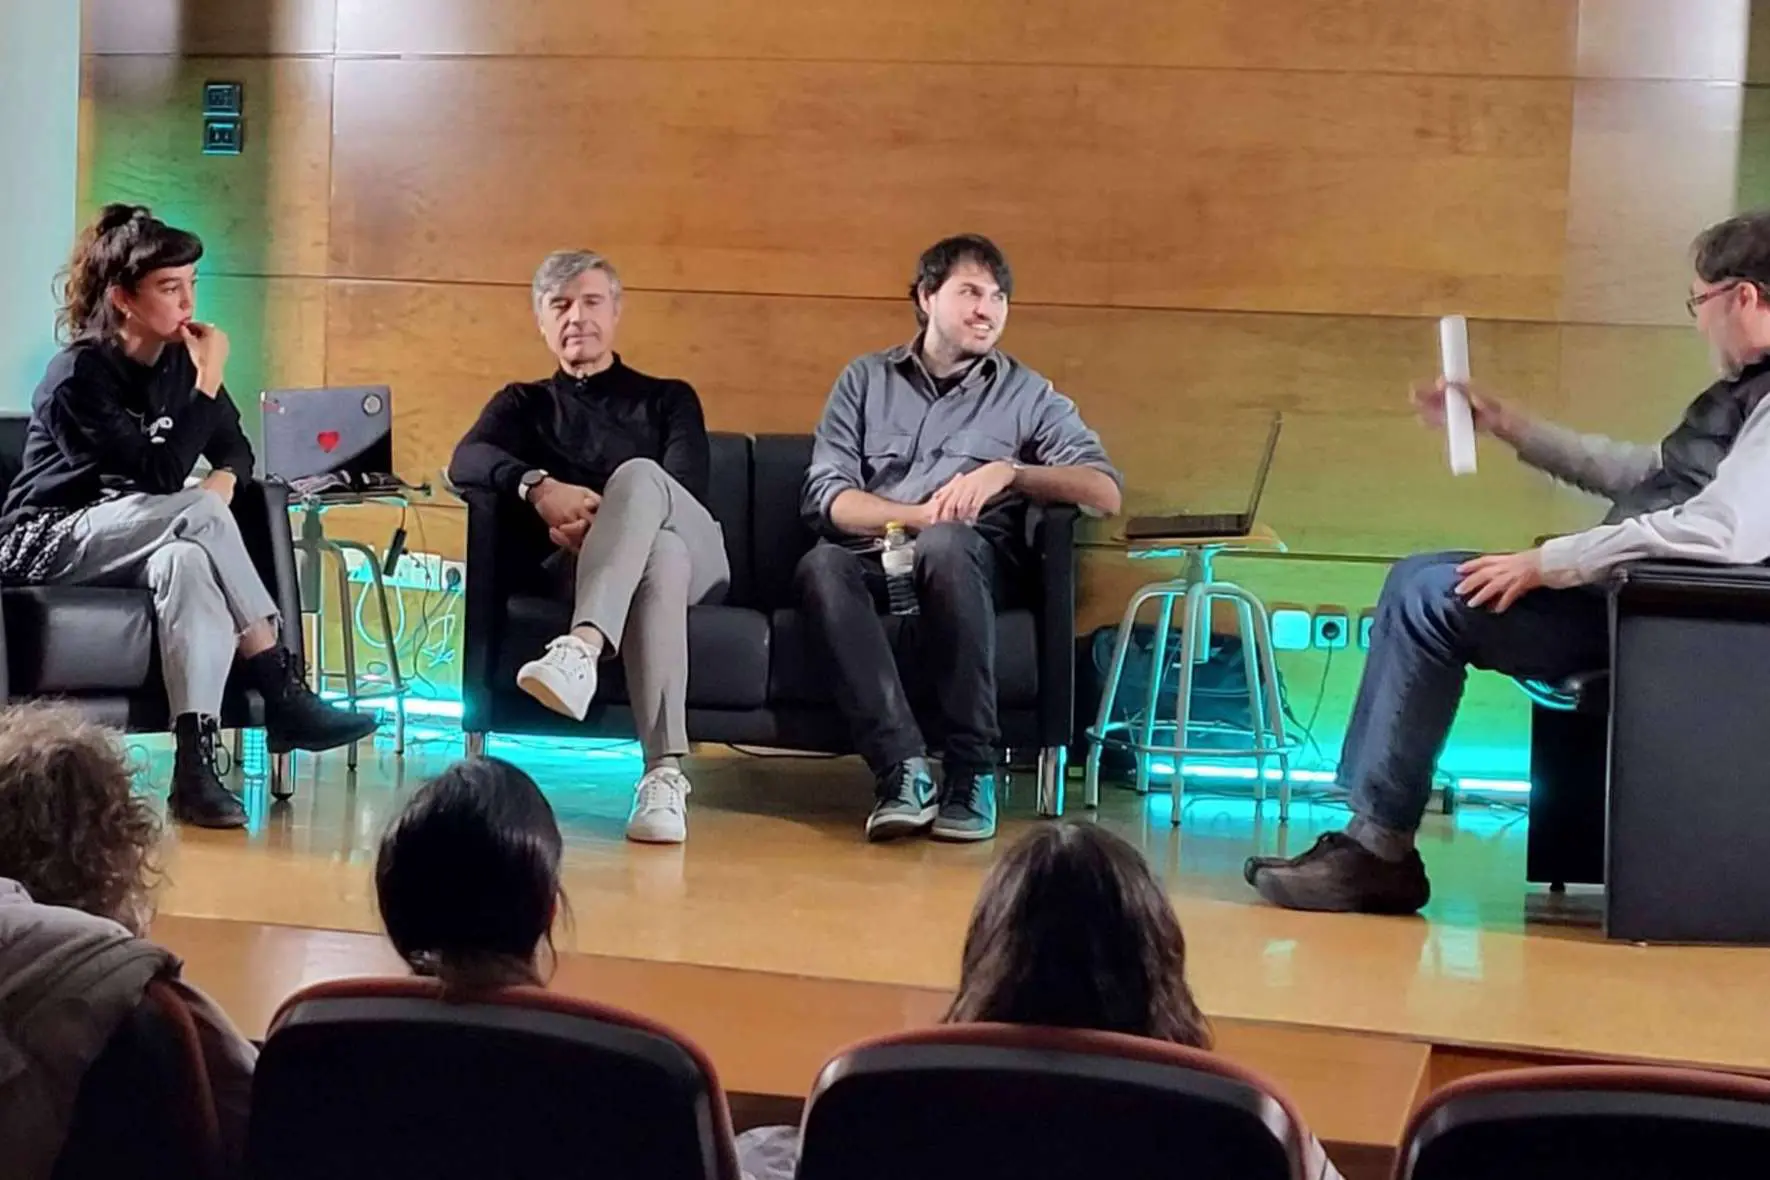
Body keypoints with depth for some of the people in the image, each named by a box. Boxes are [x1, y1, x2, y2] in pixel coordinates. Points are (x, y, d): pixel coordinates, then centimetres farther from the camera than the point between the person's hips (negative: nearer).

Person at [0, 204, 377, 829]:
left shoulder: (178, 360, 2)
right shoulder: (78, 376, -18)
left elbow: (234, 447, 13)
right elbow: (160, 474, -27)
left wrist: (221, 482, -10)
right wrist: (209, 382, -23)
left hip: (133, 545, 6)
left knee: (188, 561, -33)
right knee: (197, 515, -32)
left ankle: (196, 765, -39)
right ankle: (284, 695, -26)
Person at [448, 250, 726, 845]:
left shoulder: (668, 398, 26)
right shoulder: (525, 403, 26)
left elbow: (689, 490, 5)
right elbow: (466, 461, 2)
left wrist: (604, 521, -15)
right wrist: (538, 485, -20)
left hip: (695, 549, 1)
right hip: (579, 564, 0)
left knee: (636, 476, -36)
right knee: (658, 553, -40)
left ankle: (581, 650, -58)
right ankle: (665, 773, -56)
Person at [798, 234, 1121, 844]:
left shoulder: (1028, 394, 18)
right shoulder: (865, 380, 20)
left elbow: (1106, 493, 4)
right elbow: (825, 495, 5)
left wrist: (1009, 473, -11)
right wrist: (918, 515, -11)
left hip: (973, 561, -1)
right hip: (874, 558, 1)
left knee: (944, 547, -38)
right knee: (822, 565, -35)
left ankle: (972, 773, -32)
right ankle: (903, 768, -40)